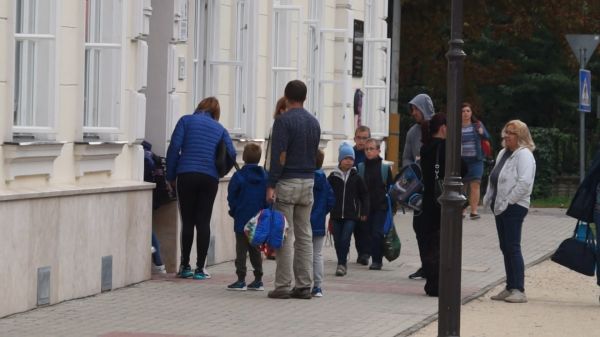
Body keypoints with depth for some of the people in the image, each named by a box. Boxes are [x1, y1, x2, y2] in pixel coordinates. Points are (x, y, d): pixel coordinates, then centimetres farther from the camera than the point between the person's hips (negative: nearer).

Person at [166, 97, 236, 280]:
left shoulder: (186, 120, 8)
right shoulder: (220, 129, 14)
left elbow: (174, 148, -1)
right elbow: (231, 153, 5)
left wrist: (171, 177, 4)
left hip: (186, 175, -1)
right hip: (210, 177, 1)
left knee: (187, 221, 5)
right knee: (203, 222, 4)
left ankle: (185, 266, 7)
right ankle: (200, 268, 2)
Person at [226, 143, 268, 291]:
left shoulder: (239, 176, -10)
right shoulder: (265, 176, 1)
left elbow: (231, 197, -6)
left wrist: (234, 211, 9)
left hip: (242, 220, -4)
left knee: (241, 250, 0)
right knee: (255, 249, 14)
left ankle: (241, 280, -3)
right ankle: (258, 280, 14)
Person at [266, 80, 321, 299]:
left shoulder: (284, 121, -10)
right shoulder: (314, 122, 12)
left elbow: (279, 155, -16)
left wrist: (271, 185, -15)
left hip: (287, 182, -6)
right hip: (308, 181, 6)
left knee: (285, 236, -5)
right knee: (305, 236, 8)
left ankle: (283, 286, -5)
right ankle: (304, 285, 8)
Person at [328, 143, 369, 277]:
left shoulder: (356, 177, 3)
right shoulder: (333, 177, 2)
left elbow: (364, 195, 9)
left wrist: (364, 212, 5)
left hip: (351, 215, -2)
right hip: (336, 215, 2)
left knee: (345, 240, -12)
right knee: (337, 241, 5)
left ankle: (342, 264, -6)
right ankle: (342, 264, 19)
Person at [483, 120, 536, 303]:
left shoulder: (524, 155, -12)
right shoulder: (503, 153, 17)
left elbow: (525, 183, -21)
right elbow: (494, 178, 22)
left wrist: (508, 201, -19)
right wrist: (489, 198, 9)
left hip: (514, 207, -9)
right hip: (500, 206, 9)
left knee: (513, 248, -10)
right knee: (505, 248, 11)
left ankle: (519, 290, -9)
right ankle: (510, 288, 16)